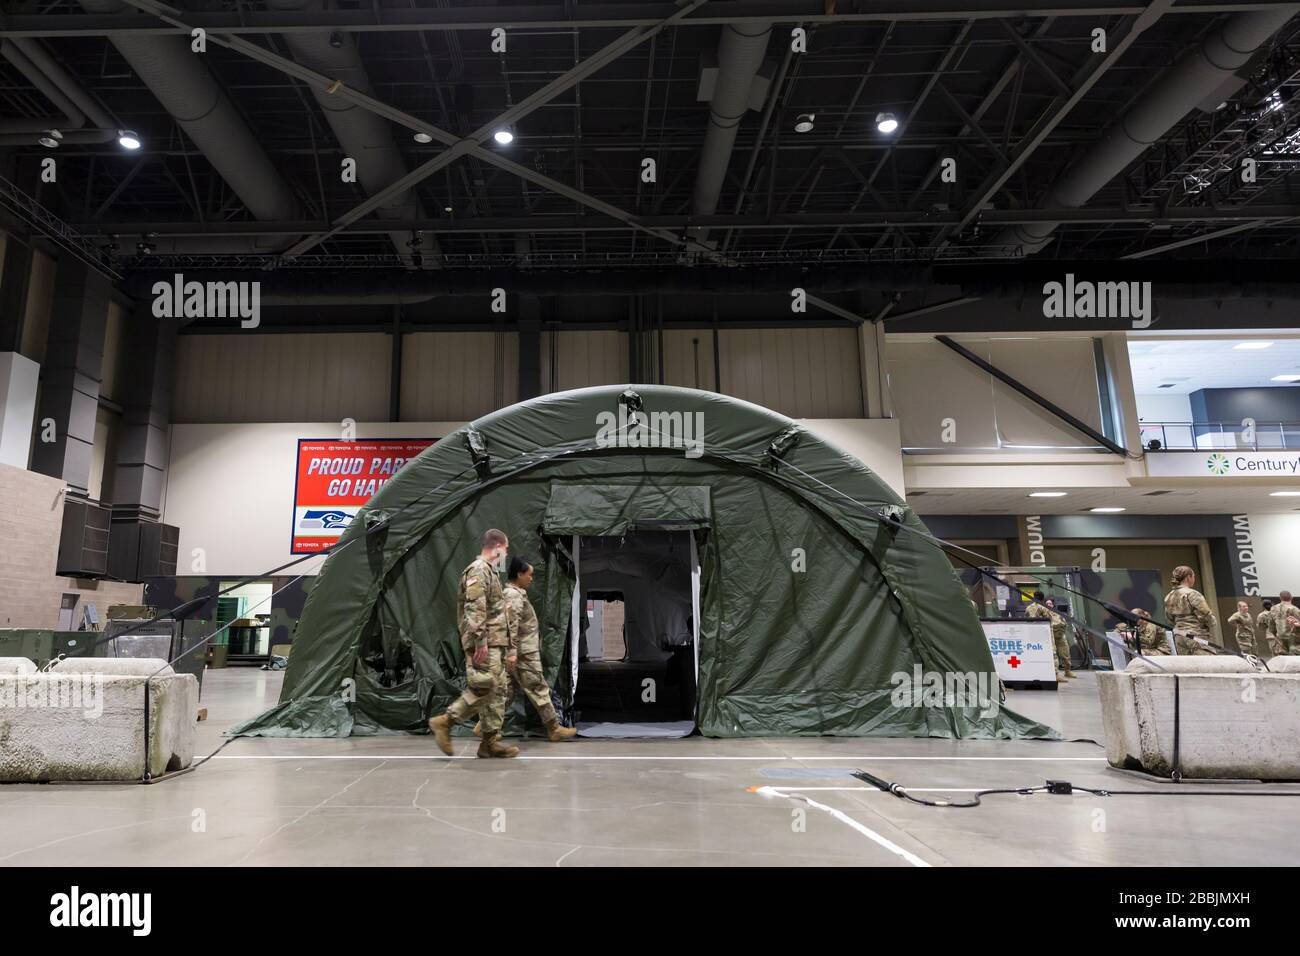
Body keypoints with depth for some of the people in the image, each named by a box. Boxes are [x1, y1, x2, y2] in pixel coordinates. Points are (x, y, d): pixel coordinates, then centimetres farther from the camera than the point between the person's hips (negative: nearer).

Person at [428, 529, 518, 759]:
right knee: (484, 689, -11)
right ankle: (444, 722, -1)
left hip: (494, 644, 10)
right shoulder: (479, 570, -11)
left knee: (497, 690, 9)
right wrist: (481, 641, -24)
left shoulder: (489, 571, 20)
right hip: (484, 644, -10)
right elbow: (475, 609, -20)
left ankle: (491, 742, 13)